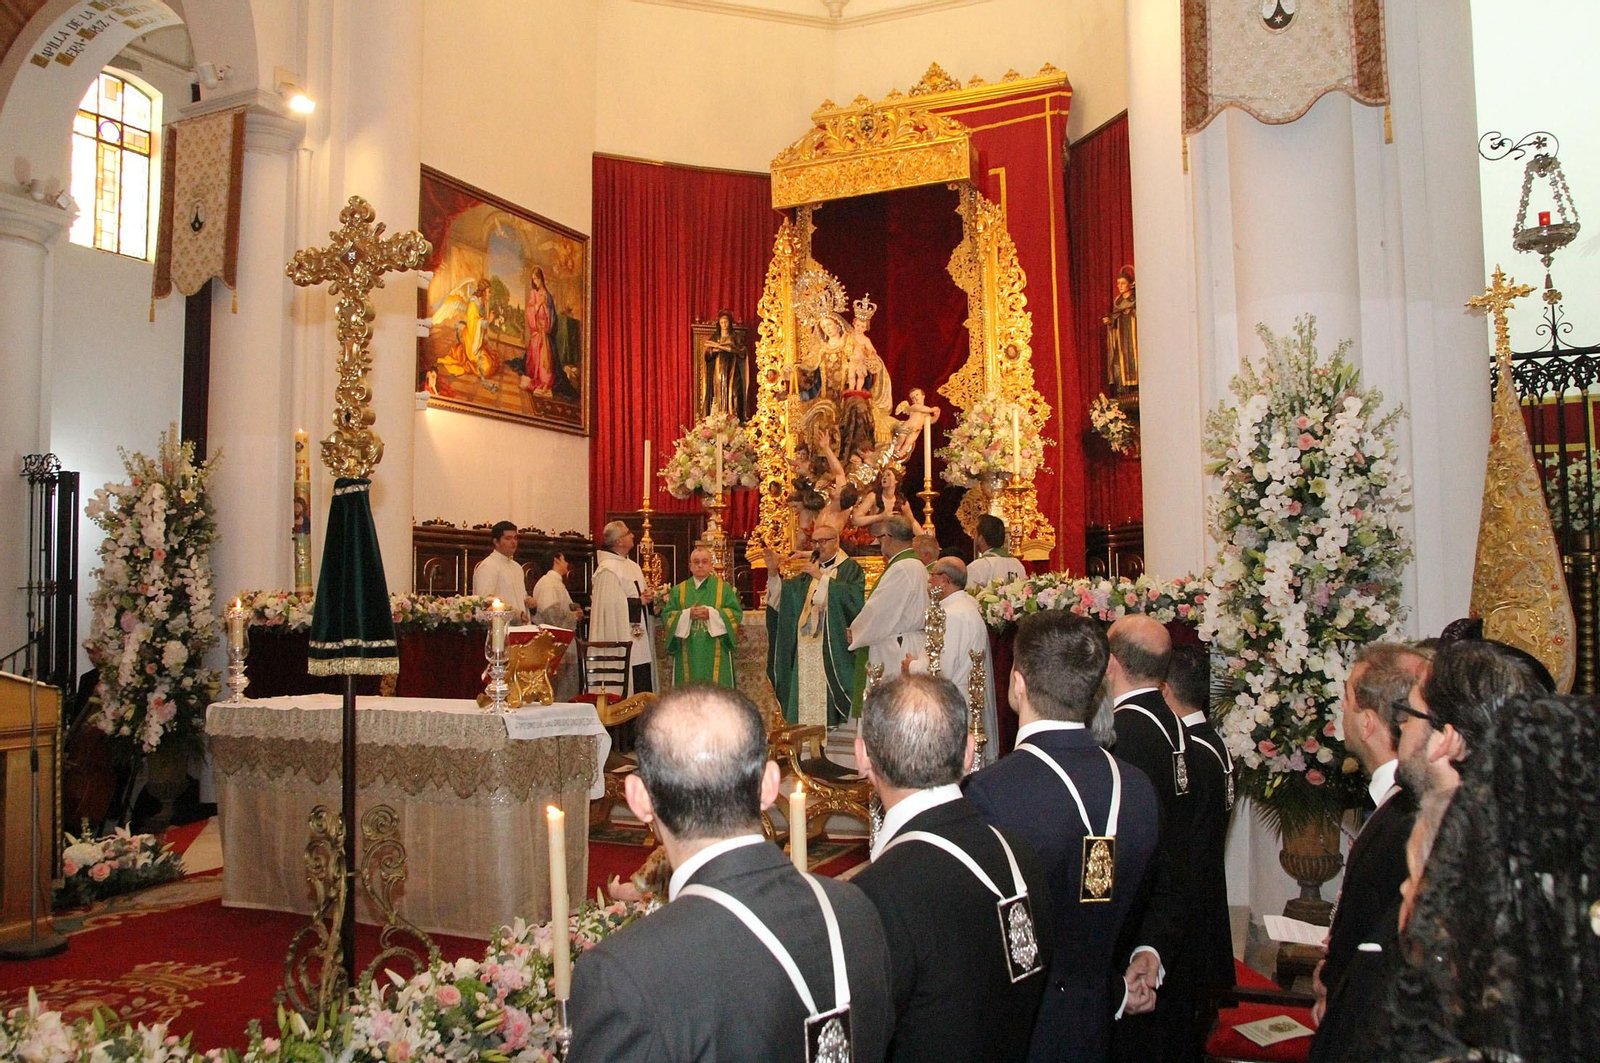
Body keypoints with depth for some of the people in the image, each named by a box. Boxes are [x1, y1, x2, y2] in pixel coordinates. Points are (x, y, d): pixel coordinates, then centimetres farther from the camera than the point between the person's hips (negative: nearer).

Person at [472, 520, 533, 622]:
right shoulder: (487, 567, -8)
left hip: (520, 625, 7)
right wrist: (515, 612, -22)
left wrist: (529, 599, 7)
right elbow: (485, 600, -19)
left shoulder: (516, 567, 19)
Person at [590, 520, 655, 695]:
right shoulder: (608, 569, -13)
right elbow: (611, 604, -21)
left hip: (639, 637, 9)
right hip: (623, 640, -9)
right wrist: (639, 601, -13)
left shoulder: (633, 566, 17)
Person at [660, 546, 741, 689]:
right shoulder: (678, 590, 10)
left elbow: (737, 613, -2)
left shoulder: (724, 588, 7)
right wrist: (687, 614, -14)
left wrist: (711, 613, -14)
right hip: (688, 654, 1)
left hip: (715, 654, -1)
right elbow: (666, 615, 3)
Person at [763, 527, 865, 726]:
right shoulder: (808, 570, 21)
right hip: (806, 648, 5)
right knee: (806, 695, 0)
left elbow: (854, 597, -17)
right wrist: (773, 572, -4)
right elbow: (782, 596, 12)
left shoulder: (850, 569, 3)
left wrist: (821, 577, -18)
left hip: (833, 648, -5)